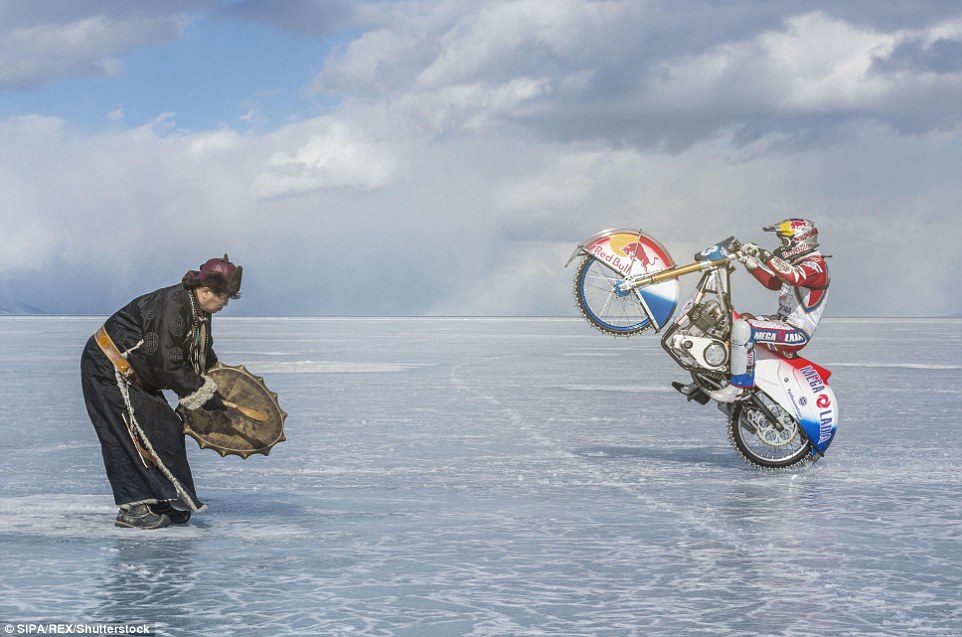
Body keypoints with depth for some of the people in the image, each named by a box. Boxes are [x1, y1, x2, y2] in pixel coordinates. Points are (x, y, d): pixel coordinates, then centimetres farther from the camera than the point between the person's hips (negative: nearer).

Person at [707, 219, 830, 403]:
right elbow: (773, 282, 26)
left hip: (797, 332, -11)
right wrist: (752, 265, 13)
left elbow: (794, 277, -36)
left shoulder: (815, 264, -14)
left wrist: (766, 256, -36)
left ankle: (740, 387, -27)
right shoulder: (798, 263, 18)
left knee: (742, 328, -30)